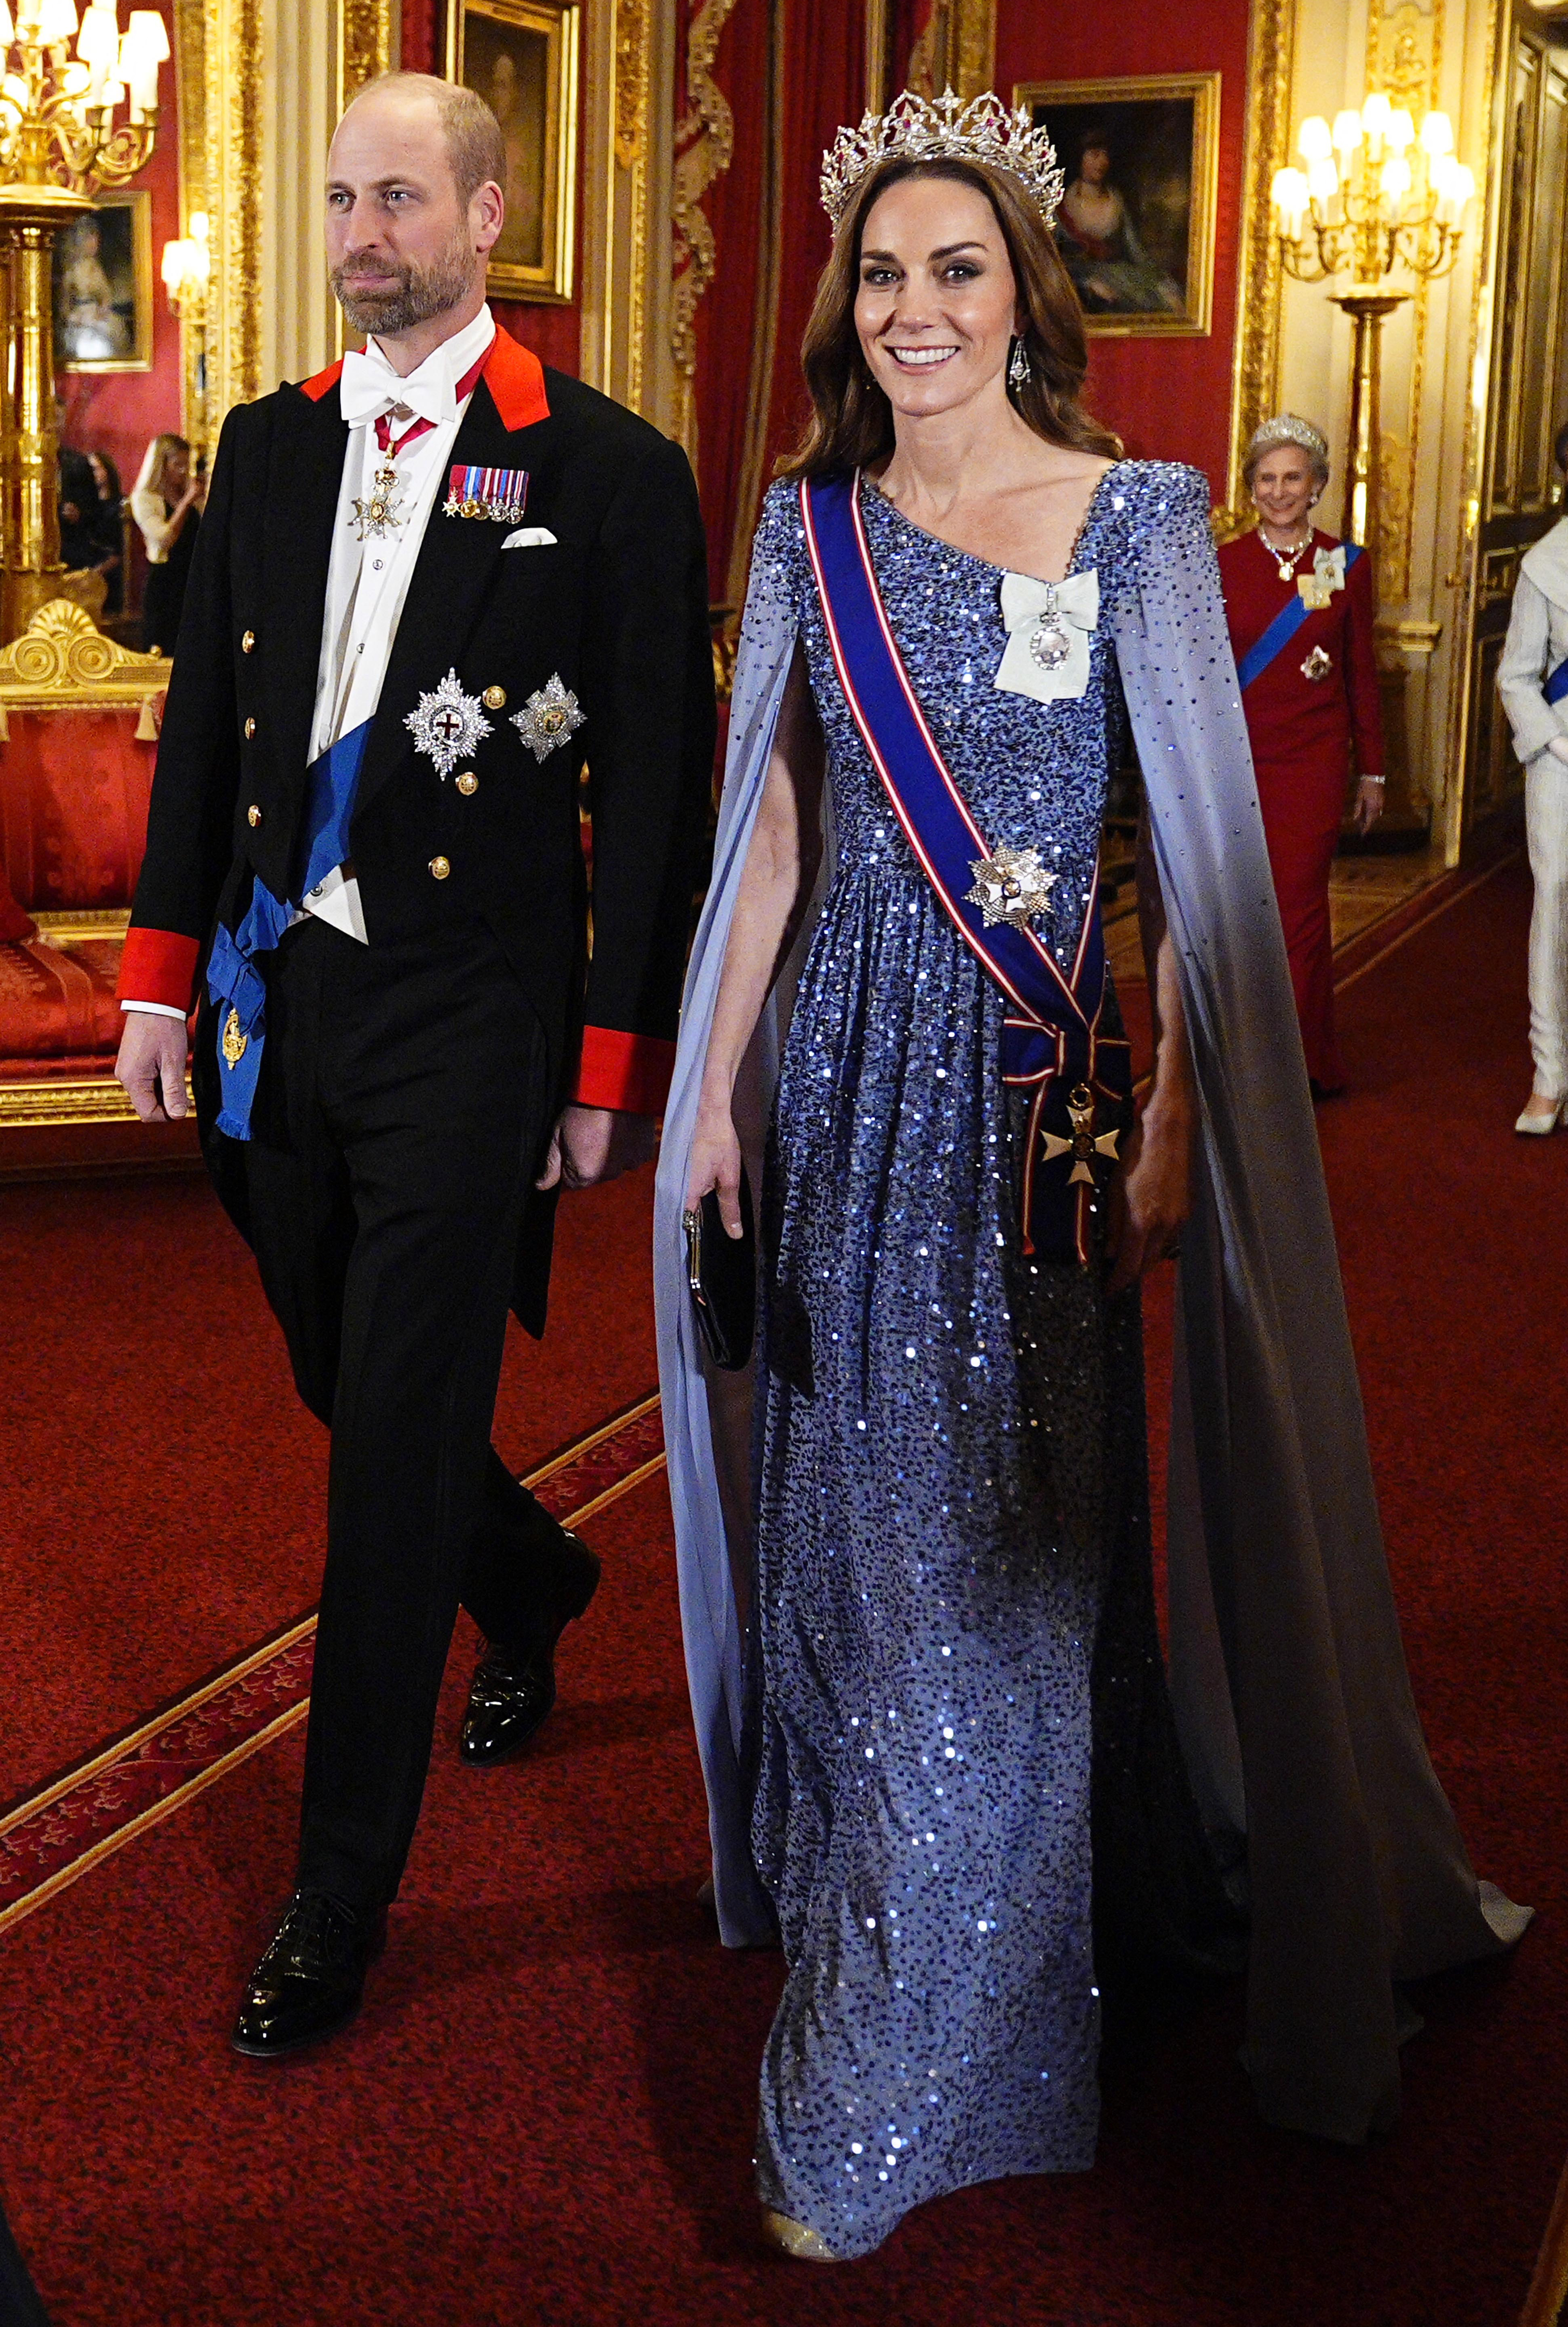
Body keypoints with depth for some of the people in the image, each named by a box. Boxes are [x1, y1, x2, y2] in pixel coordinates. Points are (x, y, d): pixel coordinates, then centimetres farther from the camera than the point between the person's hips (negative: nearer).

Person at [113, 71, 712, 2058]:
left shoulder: (605, 471, -6)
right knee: (349, 1395, 18)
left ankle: (340, 1898, 11)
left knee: (398, 1452, -2)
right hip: (275, 1005, 6)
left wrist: (615, 1066, -8)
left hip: (464, 1032, -5)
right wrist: (164, 968, 7)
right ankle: (534, 1591, 50)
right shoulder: (269, 447, 9)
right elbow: (202, 722, 13)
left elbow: (658, 794, -6)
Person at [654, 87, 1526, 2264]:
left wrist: (1170, 1121, -12)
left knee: (988, 1561, 1)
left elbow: (1200, 844, -6)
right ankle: (860, 1900, 36)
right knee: (853, 1511, 12)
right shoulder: (811, 528, 7)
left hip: (1035, 1085, -3)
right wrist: (716, 1087, 8)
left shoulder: (1133, 515, -4)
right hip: (842, 1080, 4)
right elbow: (773, 831, 11)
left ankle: (893, 2087, 11)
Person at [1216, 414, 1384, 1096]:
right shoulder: (1223, 564, 4)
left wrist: (1372, 771, 8)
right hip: (1238, 759, 1)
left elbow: (1362, 674, 7)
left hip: (1314, 762, -1)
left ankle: (1299, 1065, 2)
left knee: (1299, 907, -5)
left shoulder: (1346, 566, 4)